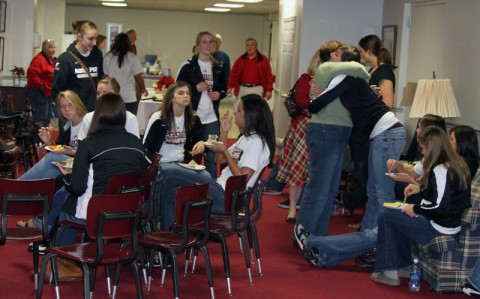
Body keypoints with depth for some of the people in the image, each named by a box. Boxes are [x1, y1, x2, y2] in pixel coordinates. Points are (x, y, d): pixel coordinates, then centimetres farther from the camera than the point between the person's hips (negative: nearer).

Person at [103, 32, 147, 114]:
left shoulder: (108, 57, 0)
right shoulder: (132, 57, -6)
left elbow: (105, 76, 5)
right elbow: (138, 76, -4)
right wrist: (143, 89, 13)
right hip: (129, 98, -3)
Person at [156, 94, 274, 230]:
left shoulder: (257, 142, -14)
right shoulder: (246, 137, 16)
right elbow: (220, 160, 20)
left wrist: (224, 151, -14)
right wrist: (224, 132, 11)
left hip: (226, 197, -10)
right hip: (220, 187, 10)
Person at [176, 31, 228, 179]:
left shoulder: (218, 68, 9)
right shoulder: (188, 66, -4)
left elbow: (224, 88, 19)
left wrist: (219, 94, -2)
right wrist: (196, 88, -16)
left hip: (212, 118, 3)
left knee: (212, 155, 6)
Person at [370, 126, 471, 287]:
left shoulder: (440, 169, -21)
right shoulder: (455, 163, 9)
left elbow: (440, 205, -28)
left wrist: (415, 209, -13)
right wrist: (420, 189, 11)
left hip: (440, 229, -10)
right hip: (453, 225, 10)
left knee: (386, 217, 1)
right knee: (399, 217, 26)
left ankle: (389, 273, 4)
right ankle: (405, 266, 23)